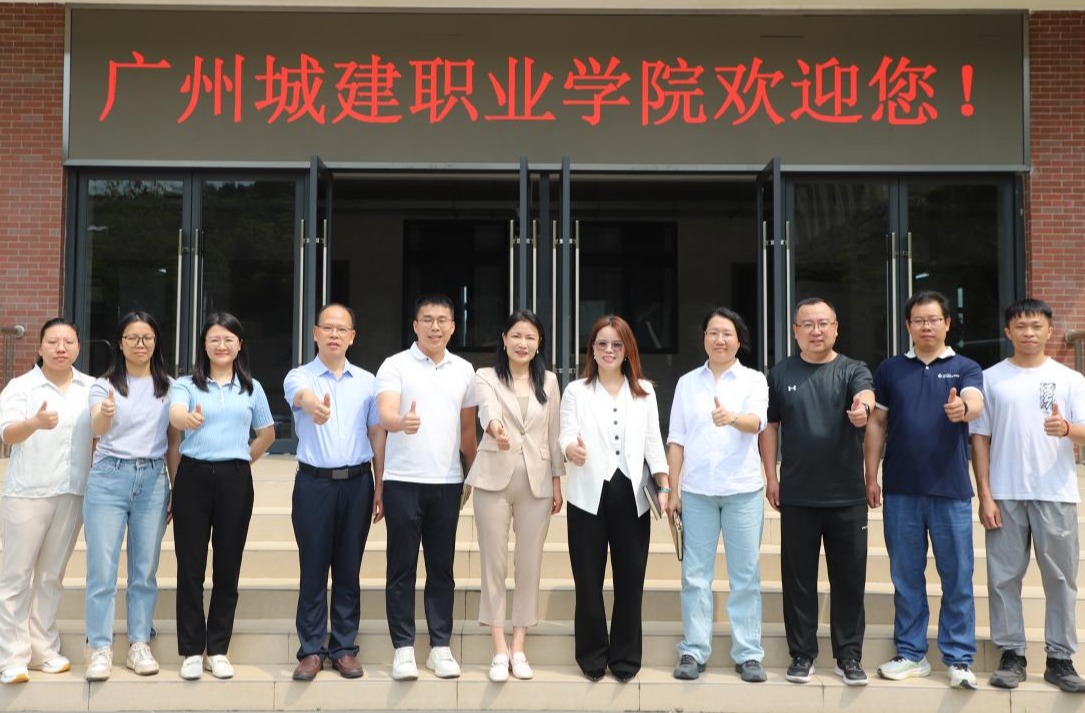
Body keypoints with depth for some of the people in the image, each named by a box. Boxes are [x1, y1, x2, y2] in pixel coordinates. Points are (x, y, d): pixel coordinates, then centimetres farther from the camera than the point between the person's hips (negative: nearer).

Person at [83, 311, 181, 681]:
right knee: (102, 568, -3)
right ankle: (100, 649, 4)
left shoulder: (168, 386, 9)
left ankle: (139, 645, 14)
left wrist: (176, 489, 6)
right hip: (109, 477, -2)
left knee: (145, 569, 6)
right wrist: (106, 413, -40)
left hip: (153, 478, 2)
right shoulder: (104, 384, 2)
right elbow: (97, 427, -17)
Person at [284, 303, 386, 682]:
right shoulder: (299, 377, 0)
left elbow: (377, 434, 9)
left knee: (349, 570, 8)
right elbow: (300, 394, -26)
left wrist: (380, 486, 4)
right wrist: (313, 404, -51)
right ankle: (311, 650, 13)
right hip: (314, 483, -2)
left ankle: (344, 648, 18)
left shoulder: (367, 381, 8)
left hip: (357, 482, 2)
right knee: (313, 570, 3)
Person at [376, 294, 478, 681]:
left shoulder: (464, 370, 10)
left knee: (442, 567, 8)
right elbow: (385, 414, -18)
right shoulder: (395, 366, -3)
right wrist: (402, 422, -40)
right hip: (402, 480, -3)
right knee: (402, 566, 3)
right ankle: (403, 648, 11)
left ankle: (441, 646, 16)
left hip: (447, 481, 3)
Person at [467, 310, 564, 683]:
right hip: (495, 478, -2)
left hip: (537, 481, 2)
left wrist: (557, 481, 6)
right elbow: (488, 409, -23)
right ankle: (499, 651, 10)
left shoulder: (548, 381, 9)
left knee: (530, 565, 5)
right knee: (494, 564, 2)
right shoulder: (486, 377, -1)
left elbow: (554, 433, 10)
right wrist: (496, 428, -46)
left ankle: (519, 649, 15)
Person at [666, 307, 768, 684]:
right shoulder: (687, 383, 9)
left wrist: (732, 418, -38)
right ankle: (693, 651, 11)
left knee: (745, 575, 2)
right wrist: (673, 490, 4)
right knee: (695, 574, 4)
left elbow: (757, 422, -16)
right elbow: (676, 440, 8)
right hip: (696, 490, 2)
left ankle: (748, 653, 9)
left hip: (743, 490, -1)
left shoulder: (754, 380, 3)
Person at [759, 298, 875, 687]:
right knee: (798, 578, 6)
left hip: (847, 496, 0)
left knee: (849, 578, 6)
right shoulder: (781, 374, 5)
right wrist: (770, 476, 2)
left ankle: (849, 656, 19)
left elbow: (866, 395, -21)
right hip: (797, 496, 1)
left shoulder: (853, 370, 1)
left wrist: (863, 406, -45)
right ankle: (802, 654, 18)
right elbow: (769, 426, 8)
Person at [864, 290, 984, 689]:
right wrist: (871, 477, 3)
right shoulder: (889, 369, 7)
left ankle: (959, 659, 13)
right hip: (901, 490, 1)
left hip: (951, 490, -1)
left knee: (957, 577, 3)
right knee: (906, 576, 8)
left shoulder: (965, 368, 3)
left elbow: (976, 404, -17)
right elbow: (876, 424, 9)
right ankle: (911, 654, 18)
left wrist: (962, 409, -41)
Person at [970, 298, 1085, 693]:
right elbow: (980, 438, 4)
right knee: (1004, 576, 3)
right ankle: (1012, 654, 14)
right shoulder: (991, 378, 5)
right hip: (1005, 495, 0)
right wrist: (985, 495, -2)